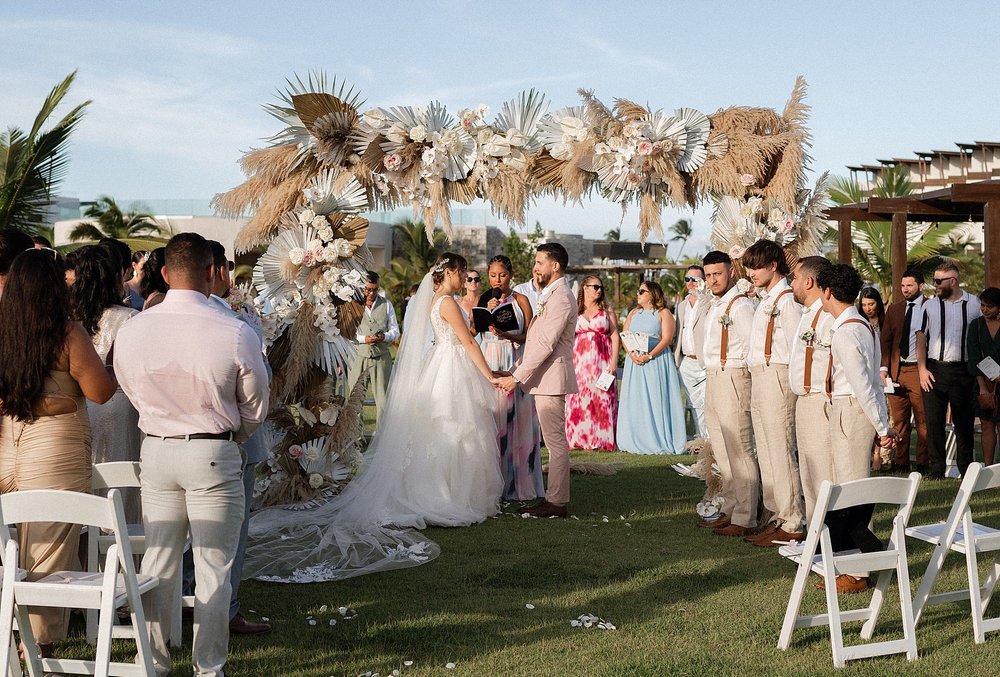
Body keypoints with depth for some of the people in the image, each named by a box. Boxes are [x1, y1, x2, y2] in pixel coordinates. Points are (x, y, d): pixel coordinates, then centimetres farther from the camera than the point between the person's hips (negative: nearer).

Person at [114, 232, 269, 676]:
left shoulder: (130, 331, -6)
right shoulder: (237, 334, -15)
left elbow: (132, 393, 10)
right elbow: (254, 410, -3)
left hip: (155, 451, 4)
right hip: (215, 455, -3)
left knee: (158, 561, 15)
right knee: (213, 569, 7)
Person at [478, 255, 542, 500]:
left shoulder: (520, 300, 5)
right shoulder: (482, 300, 11)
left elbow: (529, 336, -1)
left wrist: (505, 334, -16)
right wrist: (487, 310, -8)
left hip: (514, 363, -1)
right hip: (488, 361, 1)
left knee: (515, 421, -3)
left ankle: (516, 484, 4)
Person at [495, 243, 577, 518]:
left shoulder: (561, 298, -15)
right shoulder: (549, 296, 19)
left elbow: (545, 344, -21)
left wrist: (517, 378, -19)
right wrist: (514, 371, 13)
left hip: (552, 379, -10)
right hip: (544, 380, 10)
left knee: (556, 441, -6)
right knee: (554, 442, 12)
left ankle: (557, 502, -1)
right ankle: (554, 498, 17)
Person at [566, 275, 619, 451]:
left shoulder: (607, 310, 10)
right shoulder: (574, 311, 11)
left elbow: (615, 336, 4)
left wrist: (614, 362, -6)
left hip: (602, 361, -1)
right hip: (580, 361, 1)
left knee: (602, 399, -5)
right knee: (579, 400, -3)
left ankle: (603, 439, -2)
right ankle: (579, 438, 2)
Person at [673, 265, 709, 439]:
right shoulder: (680, 306, 20)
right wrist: (676, 357, 15)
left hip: (705, 362, -7)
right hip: (686, 363, 7)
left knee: (707, 402, -11)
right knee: (695, 404, 11)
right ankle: (700, 438, 18)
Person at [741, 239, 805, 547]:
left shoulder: (787, 299, -12)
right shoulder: (765, 299, 18)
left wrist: (794, 383, -13)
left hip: (777, 377, -10)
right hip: (758, 379, 10)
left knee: (781, 452, -6)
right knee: (766, 453, 12)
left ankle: (792, 524, 0)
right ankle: (776, 518, 19)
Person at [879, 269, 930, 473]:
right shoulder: (894, 309, 14)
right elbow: (885, 340, 14)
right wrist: (884, 367, 3)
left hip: (919, 370, -5)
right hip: (896, 370, 5)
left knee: (922, 421, -1)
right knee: (899, 420, 8)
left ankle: (923, 463, 5)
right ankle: (900, 462, 14)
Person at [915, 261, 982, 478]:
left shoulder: (973, 304, 4)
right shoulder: (929, 306, 5)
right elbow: (921, 338, 3)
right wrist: (922, 369, -6)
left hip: (963, 370, 0)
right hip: (934, 370, 1)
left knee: (964, 421, 5)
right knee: (934, 421, 1)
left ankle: (966, 467, 16)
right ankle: (936, 468, 8)